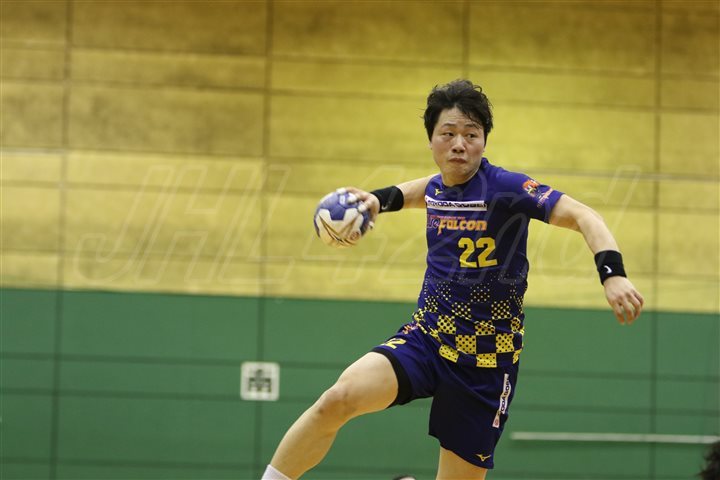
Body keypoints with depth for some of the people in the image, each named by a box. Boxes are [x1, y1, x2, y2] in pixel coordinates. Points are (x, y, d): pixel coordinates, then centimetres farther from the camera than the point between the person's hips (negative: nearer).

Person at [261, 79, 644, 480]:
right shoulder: (438, 187, 3)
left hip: (485, 363, -3)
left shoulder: (505, 188, -15)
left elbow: (584, 217, -23)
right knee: (338, 399, -23)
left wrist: (612, 272, -40)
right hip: (424, 339, 4)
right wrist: (382, 198, 13)